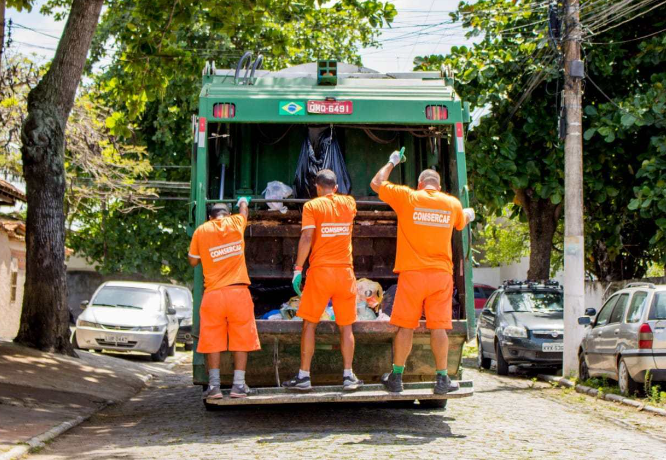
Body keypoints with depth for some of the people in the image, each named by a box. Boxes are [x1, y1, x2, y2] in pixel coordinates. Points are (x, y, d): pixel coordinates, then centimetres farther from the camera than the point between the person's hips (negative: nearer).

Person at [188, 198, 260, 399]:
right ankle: (238, 384, 3)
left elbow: (193, 261, 12)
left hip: (213, 293, 0)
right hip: (238, 292, 0)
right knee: (241, 338, 6)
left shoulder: (201, 231, 4)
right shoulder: (235, 222, 6)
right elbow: (243, 211, 31)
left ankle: (214, 385, 3)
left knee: (212, 340, 6)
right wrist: (243, 201, 52)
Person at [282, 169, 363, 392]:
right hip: (345, 271, 3)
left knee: (309, 324, 4)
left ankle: (304, 376, 4)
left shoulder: (312, 206, -2)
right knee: (346, 326, 9)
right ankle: (348, 376, 9)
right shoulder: (349, 203, 9)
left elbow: (307, 237, -11)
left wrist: (298, 268, -7)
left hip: (320, 271, -3)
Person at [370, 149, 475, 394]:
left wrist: (392, 163, 26)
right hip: (441, 274, 2)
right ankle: (442, 379, 5)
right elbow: (461, 223, 32)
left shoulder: (407, 197, -1)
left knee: (405, 326, 4)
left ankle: (396, 377, 11)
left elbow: (376, 183, 11)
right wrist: (469, 214, 55)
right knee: (438, 327, 3)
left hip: (412, 273, -2)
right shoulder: (453, 204, 8)